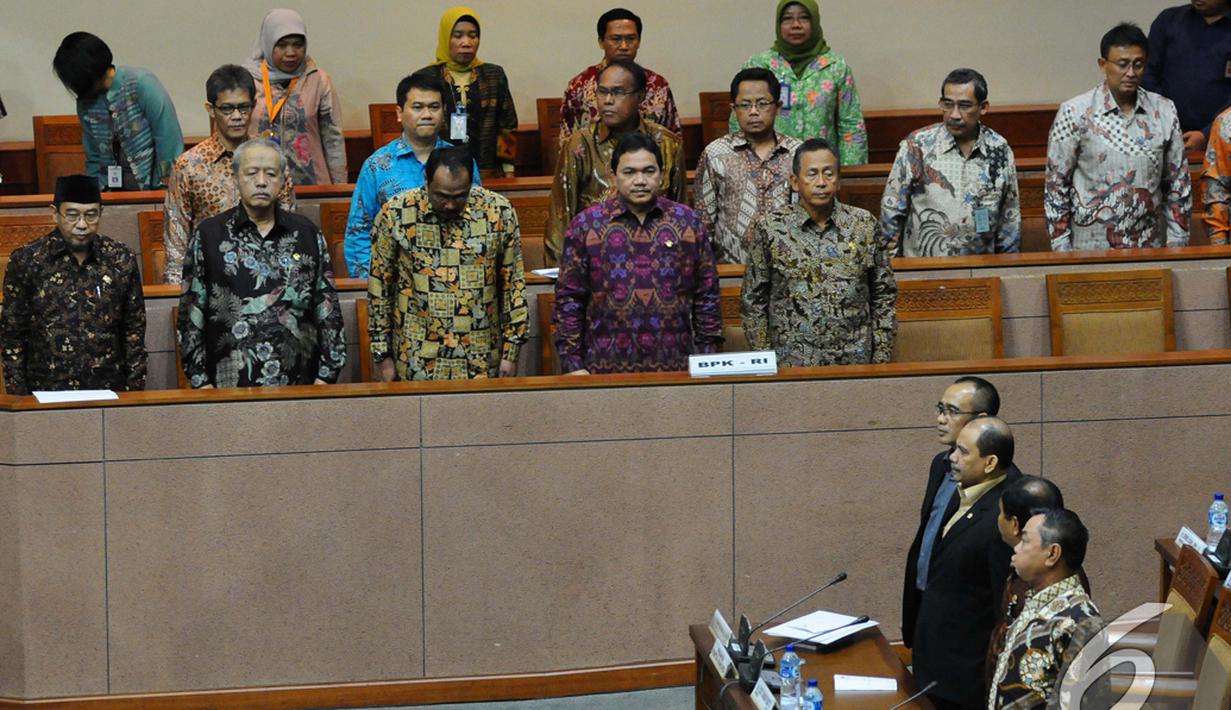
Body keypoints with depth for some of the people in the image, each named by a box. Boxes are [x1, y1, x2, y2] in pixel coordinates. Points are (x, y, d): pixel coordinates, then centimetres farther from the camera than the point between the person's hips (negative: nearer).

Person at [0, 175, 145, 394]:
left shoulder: (121, 260, 3)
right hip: (45, 395, -1)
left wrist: (134, 393, 3)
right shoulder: (25, 261, -2)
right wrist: (19, 399, -3)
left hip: (109, 393, 1)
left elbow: (134, 332, 7)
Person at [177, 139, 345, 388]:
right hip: (229, 387, -1)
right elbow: (191, 316, 2)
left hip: (298, 386, 1)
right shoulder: (208, 235, 4)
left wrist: (326, 376, 0)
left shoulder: (307, 234, 8)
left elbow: (328, 312, 7)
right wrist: (200, 381, -4)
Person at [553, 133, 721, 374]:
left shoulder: (688, 222, 8)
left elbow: (707, 296, 9)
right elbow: (569, 300, 1)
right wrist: (572, 364, -4)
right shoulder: (586, 225, 2)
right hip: (606, 369, -1)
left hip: (675, 369, 2)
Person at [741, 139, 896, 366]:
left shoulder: (865, 225, 2)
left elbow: (884, 296, 7)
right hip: (790, 364, -1)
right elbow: (753, 301, 2)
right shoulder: (770, 228, -1)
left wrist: (881, 359, 2)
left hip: (854, 363, 1)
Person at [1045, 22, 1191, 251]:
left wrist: (1177, 243, 4)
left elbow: (1179, 183, 8)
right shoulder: (1074, 113, -7)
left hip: (1150, 244, 3)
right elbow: (1055, 184, -4)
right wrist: (1061, 249, -6)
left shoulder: (1164, 111, 3)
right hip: (1091, 245, -3)